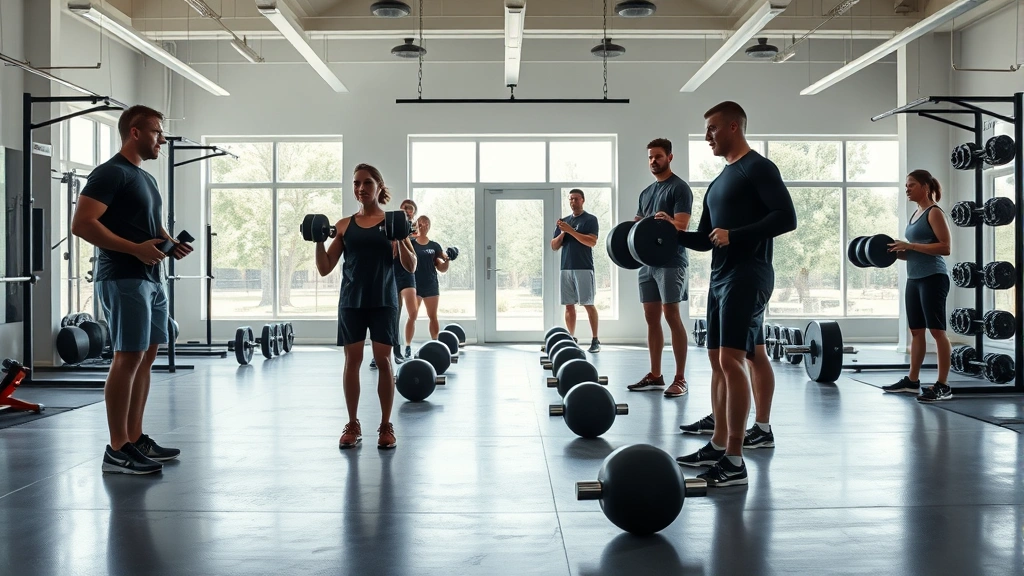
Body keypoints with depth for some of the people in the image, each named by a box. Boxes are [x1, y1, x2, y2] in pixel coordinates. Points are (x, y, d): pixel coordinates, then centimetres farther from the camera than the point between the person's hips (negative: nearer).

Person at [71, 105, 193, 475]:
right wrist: (135, 249, -24)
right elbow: (81, 224, -19)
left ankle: (135, 439, 18)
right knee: (128, 359, -10)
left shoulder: (146, 178, 19)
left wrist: (171, 244, 10)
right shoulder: (111, 173, -10)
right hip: (124, 279, -10)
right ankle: (117, 450, -5)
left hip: (151, 279, 10)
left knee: (146, 357, 11)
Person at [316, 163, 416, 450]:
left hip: (383, 300, -2)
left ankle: (386, 426, 7)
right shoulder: (344, 225, 6)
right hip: (351, 301, 2)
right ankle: (353, 425, 13)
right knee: (352, 360, 3)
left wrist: (401, 238, -18)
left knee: (383, 361, -3)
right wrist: (319, 240, -9)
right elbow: (325, 269, 5)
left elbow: (411, 267, -3)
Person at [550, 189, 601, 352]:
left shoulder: (590, 219, 1)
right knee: (569, 305, 5)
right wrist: (562, 233, -6)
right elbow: (554, 246, 13)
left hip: (584, 268, -5)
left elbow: (592, 241, -14)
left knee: (588, 304, -6)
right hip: (566, 268, 5)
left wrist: (571, 230, -18)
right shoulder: (564, 221, 16)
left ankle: (595, 340, -2)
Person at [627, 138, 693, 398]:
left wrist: (667, 220, -40)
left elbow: (682, 225, -17)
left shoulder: (679, 188, -7)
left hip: (671, 261, -8)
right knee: (651, 318, 9)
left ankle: (680, 379, -8)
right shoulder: (646, 192, 18)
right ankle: (655, 375, 15)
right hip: (647, 261, 8)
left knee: (671, 316, -11)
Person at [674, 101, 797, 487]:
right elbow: (705, 239, 22)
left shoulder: (758, 168, -7)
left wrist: (735, 235, -23)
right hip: (721, 276, 10)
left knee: (731, 359, -17)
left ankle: (734, 462, -16)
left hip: (748, 275, -10)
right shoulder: (719, 182, 21)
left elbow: (786, 217, -17)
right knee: (719, 361, 12)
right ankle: (718, 444, 20)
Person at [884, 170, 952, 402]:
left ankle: (943, 386, -5)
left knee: (937, 330, -7)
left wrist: (910, 246, -21)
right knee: (916, 330, 13)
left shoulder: (934, 213, -9)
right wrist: (898, 252, 5)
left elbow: (945, 248, -17)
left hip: (933, 278, -9)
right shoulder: (916, 214, 16)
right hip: (914, 278, 9)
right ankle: (912, 381, 20)